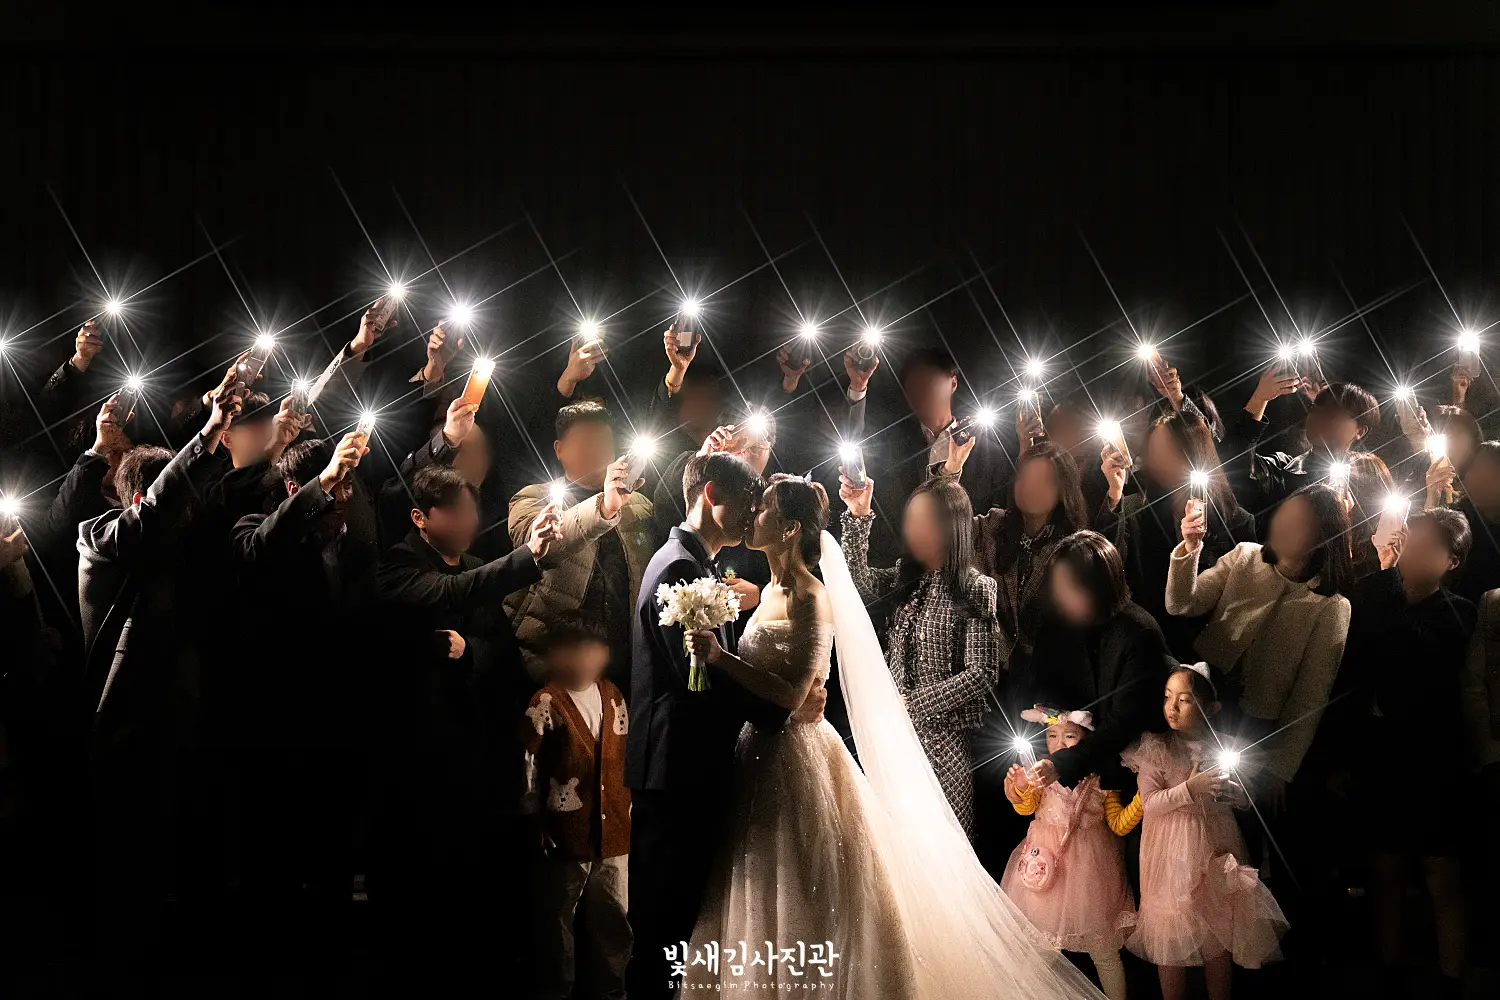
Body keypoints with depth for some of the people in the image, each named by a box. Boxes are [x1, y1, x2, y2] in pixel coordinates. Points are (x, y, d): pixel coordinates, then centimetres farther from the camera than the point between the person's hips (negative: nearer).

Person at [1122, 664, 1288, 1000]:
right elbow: (1149, 803, -14)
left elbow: (1246, 802, 9)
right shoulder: (1155, 748, -8)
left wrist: (1234, 792, -14)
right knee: (1173, 936, 3)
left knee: (1220, 933, 11)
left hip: (1218, 850, 3)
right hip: (1173, 855, -3)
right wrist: (1189, 790, -27)